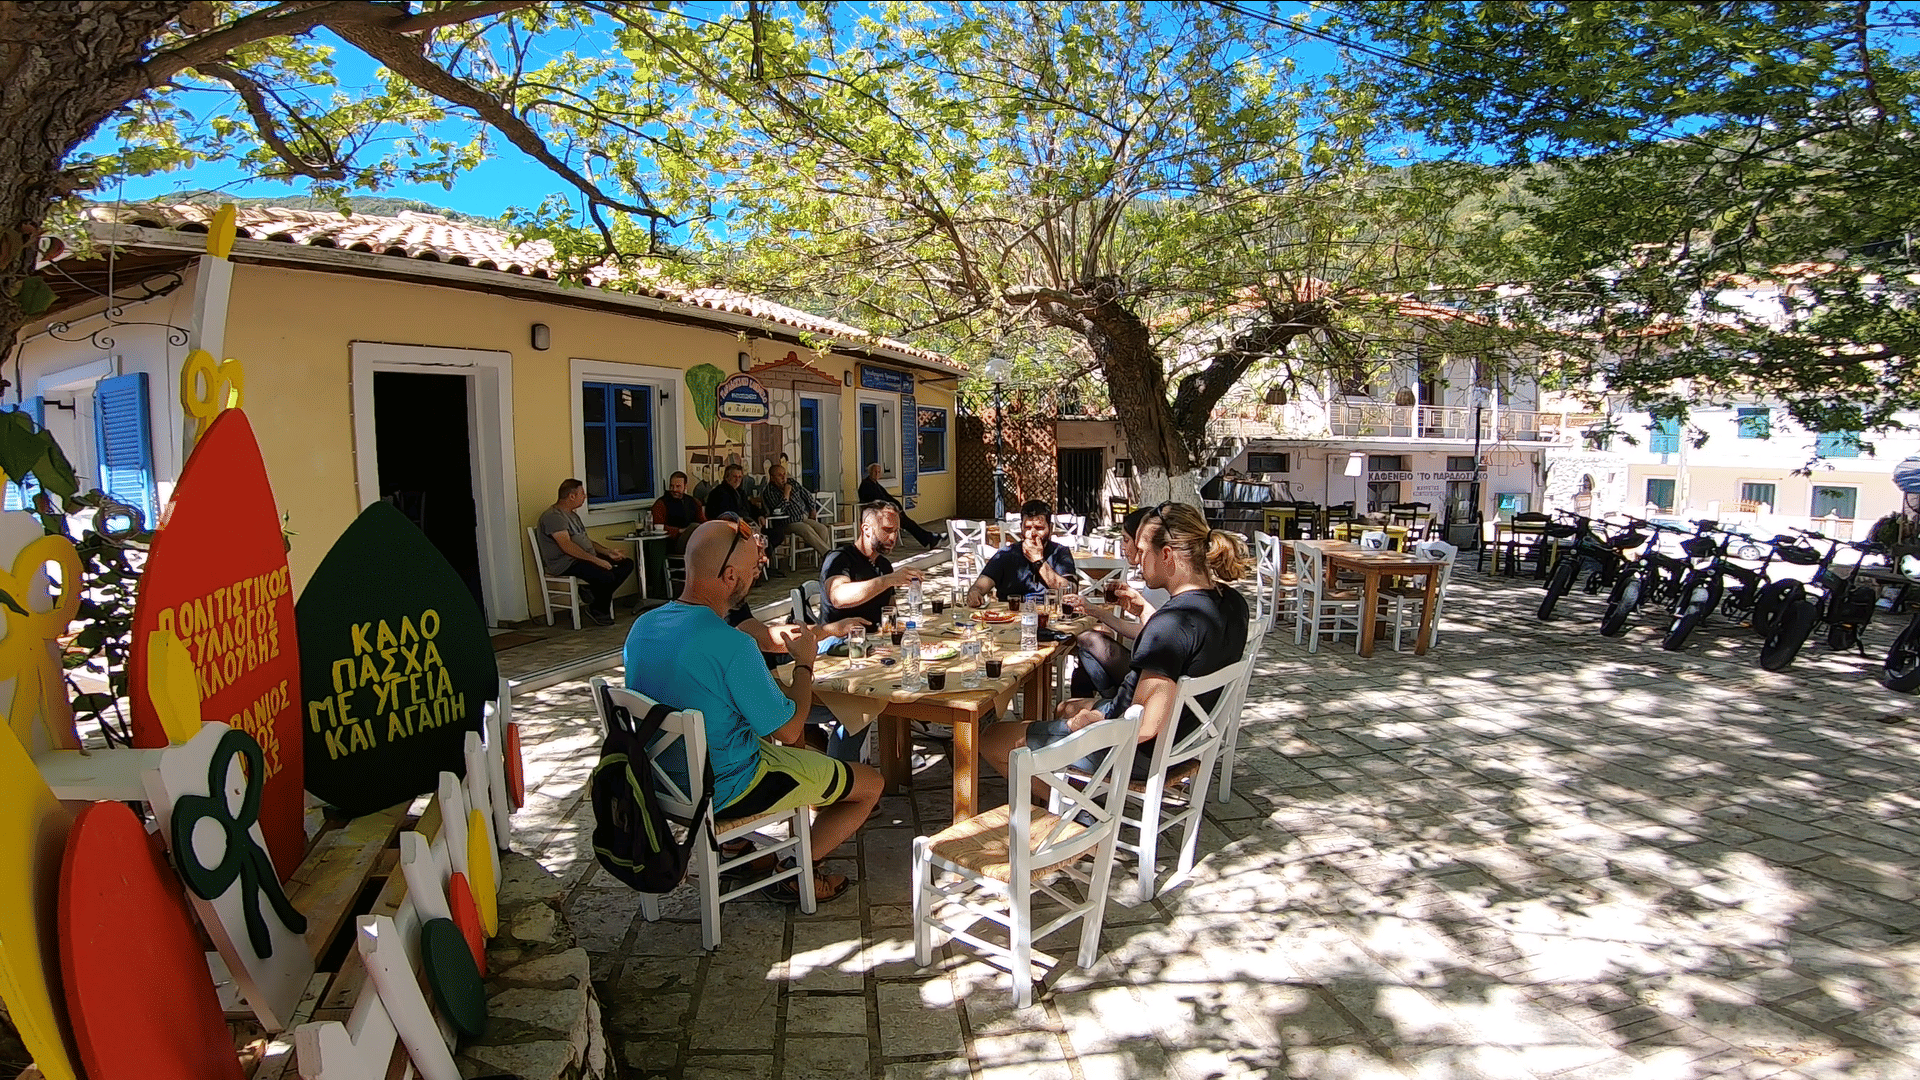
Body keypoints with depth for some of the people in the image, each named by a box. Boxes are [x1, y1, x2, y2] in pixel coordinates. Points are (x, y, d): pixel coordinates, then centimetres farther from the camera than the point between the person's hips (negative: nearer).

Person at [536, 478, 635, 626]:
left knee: (627, 564, -2)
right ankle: (598, 611, -6)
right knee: (606, 576, -32)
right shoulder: (553, 516, -13)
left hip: (585, 558, 10)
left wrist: (608, 552, 9)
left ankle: (594, 593, -10)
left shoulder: (572, 514, 22)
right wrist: (596, 560, -27)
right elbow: (567, 546, -24)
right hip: (565, 564, -10)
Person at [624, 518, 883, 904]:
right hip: (724, 791, -9)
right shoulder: (731, 645, -31)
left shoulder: (642, 626, -5)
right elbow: (787, 730, -20)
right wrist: (804, 662, -4)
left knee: (805, 752, 32)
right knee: (871, 784, 6)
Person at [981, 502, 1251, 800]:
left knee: (991, 741, 1)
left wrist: (1089, 720, -19)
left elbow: (1146, 727, -34)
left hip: (1140, 753, -10)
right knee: (1066, 708, 36)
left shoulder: (1173, 622, -33)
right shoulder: (1231, 602, -3)